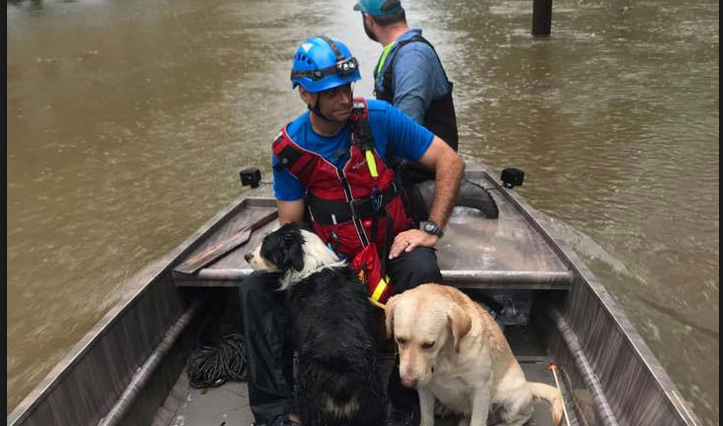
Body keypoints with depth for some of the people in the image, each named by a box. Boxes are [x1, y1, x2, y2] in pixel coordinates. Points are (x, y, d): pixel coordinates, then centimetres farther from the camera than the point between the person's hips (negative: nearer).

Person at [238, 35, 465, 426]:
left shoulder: (378, 118, -12)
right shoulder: (290, 149, -6)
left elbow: (451, 162, -10)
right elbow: (290, 225, 0)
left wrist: (432, 230, -17)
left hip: (390, 242, -2)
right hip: (330, 252, 2)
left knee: (422, 272, -35)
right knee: (256, 289, -16)